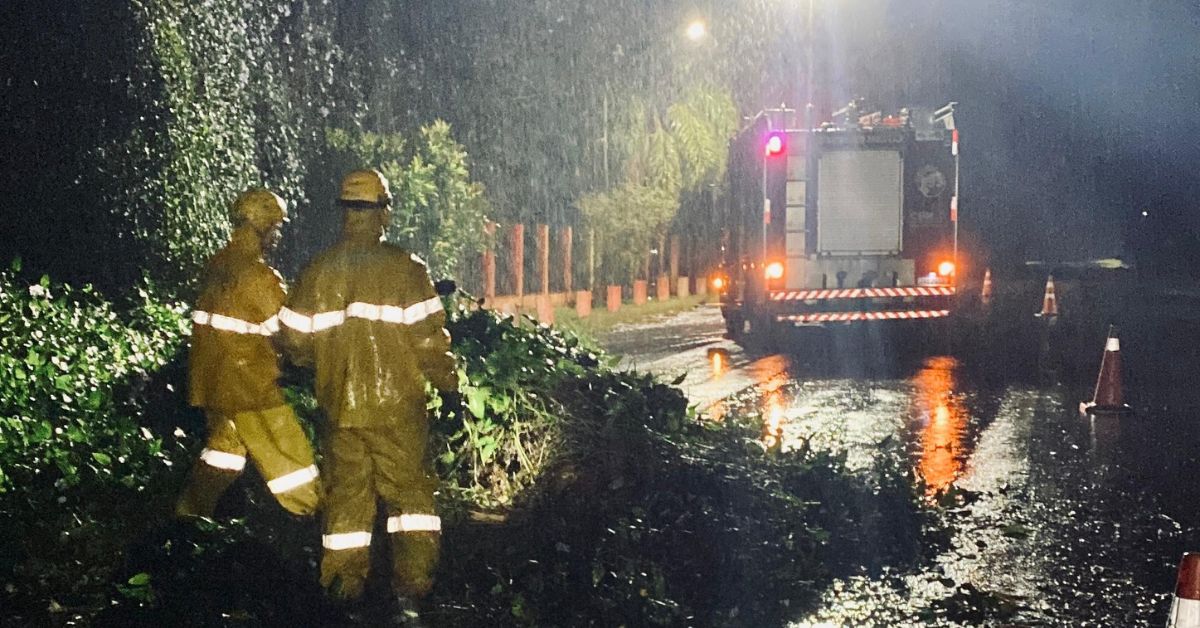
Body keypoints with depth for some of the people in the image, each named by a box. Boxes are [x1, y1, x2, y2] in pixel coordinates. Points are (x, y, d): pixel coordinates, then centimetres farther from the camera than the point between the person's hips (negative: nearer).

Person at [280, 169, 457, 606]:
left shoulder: (317, 272, 0)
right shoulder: (405, 268, -10)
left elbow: (296, 341, 5)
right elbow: (427, 338, -12)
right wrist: (447, 381, 5)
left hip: (341, 403, 3)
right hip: (397, 404, -3)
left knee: (346, 492, 12)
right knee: (410, 488, 9)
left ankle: (344, 581, 16)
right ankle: (413, 579, 6)